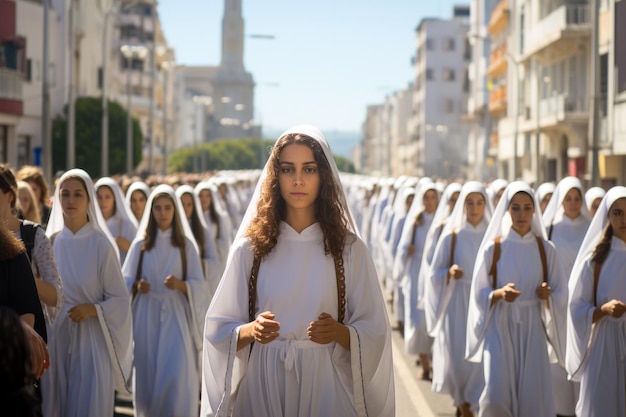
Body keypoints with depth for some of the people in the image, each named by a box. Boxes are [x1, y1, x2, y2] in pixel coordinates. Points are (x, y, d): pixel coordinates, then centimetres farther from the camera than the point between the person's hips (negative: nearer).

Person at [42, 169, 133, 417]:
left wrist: (92, 309, -17)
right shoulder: (51, 242, 5)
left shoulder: (101, 244, -5)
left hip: (91, 339, -3)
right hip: (56, 338, 3)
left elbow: (120, 298, -3)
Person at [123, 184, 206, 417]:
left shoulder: (186, 245, 5)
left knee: (177, 374, -12)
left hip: (176, 317, -1)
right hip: (147, 317, 1)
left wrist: (181, 285, -18)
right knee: (148, 374, 2)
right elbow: (126, 281, 7)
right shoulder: (140, 245, 7)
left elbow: (198, 285, 1)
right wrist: (137, 286, -14)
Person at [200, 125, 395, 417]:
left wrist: (339, 332, -21)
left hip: (325, 384, 0)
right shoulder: (250, 246, 0)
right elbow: (219, 329, 1)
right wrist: (251, 330, -18)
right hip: (262, 384, 1)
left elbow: (373, 334, -2)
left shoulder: (348, 248, -1)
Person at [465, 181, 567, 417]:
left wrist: (548, 295, -14)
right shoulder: (493, 248, -1)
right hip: (500, 328, -1)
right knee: (497, 398, -12)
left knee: (532, 397, -2)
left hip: (533, 329, 2)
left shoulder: (545, 249, 3)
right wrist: (499, 294, -18)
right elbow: (480, 293, 1)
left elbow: (561, 293, 7)